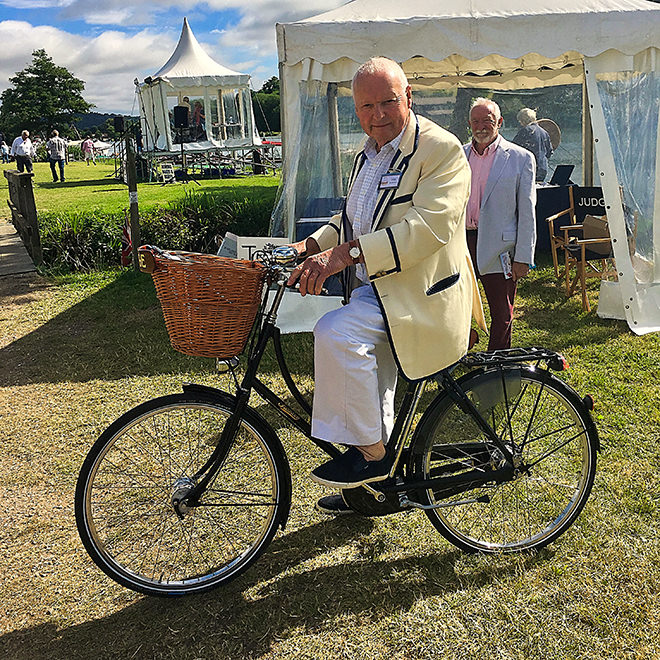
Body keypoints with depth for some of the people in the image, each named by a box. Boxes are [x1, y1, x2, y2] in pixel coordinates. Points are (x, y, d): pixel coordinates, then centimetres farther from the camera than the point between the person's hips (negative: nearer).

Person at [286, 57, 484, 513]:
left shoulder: (441, 149, -14)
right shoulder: (369, 154, 14)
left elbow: (426, 228, -27)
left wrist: (345, 254, -35)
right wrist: (312, 246, 5)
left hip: (419, 292, -9)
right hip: (375, 289, 9)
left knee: (336, 333, -30)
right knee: (371, 396, 16)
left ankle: (371, 453, -13)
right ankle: (373, 485, 37)